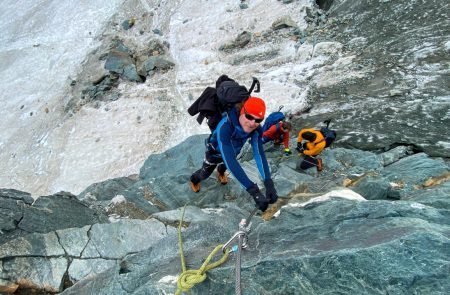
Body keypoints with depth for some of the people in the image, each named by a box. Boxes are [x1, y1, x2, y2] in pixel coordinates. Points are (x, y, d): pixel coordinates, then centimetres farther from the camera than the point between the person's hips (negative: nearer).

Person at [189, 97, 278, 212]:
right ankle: (194, 179, 58)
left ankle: (220, 172, 70)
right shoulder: (224, 127, -50)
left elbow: (259, 154, -38)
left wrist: (269, 183, -51)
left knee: (224, 166, 34)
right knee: (205, 173, 23)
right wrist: (253, 190, -62)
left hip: (233, 150, 4)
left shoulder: (256, 129, -34)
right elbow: (230, 160, -56)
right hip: (215, 151, -3)